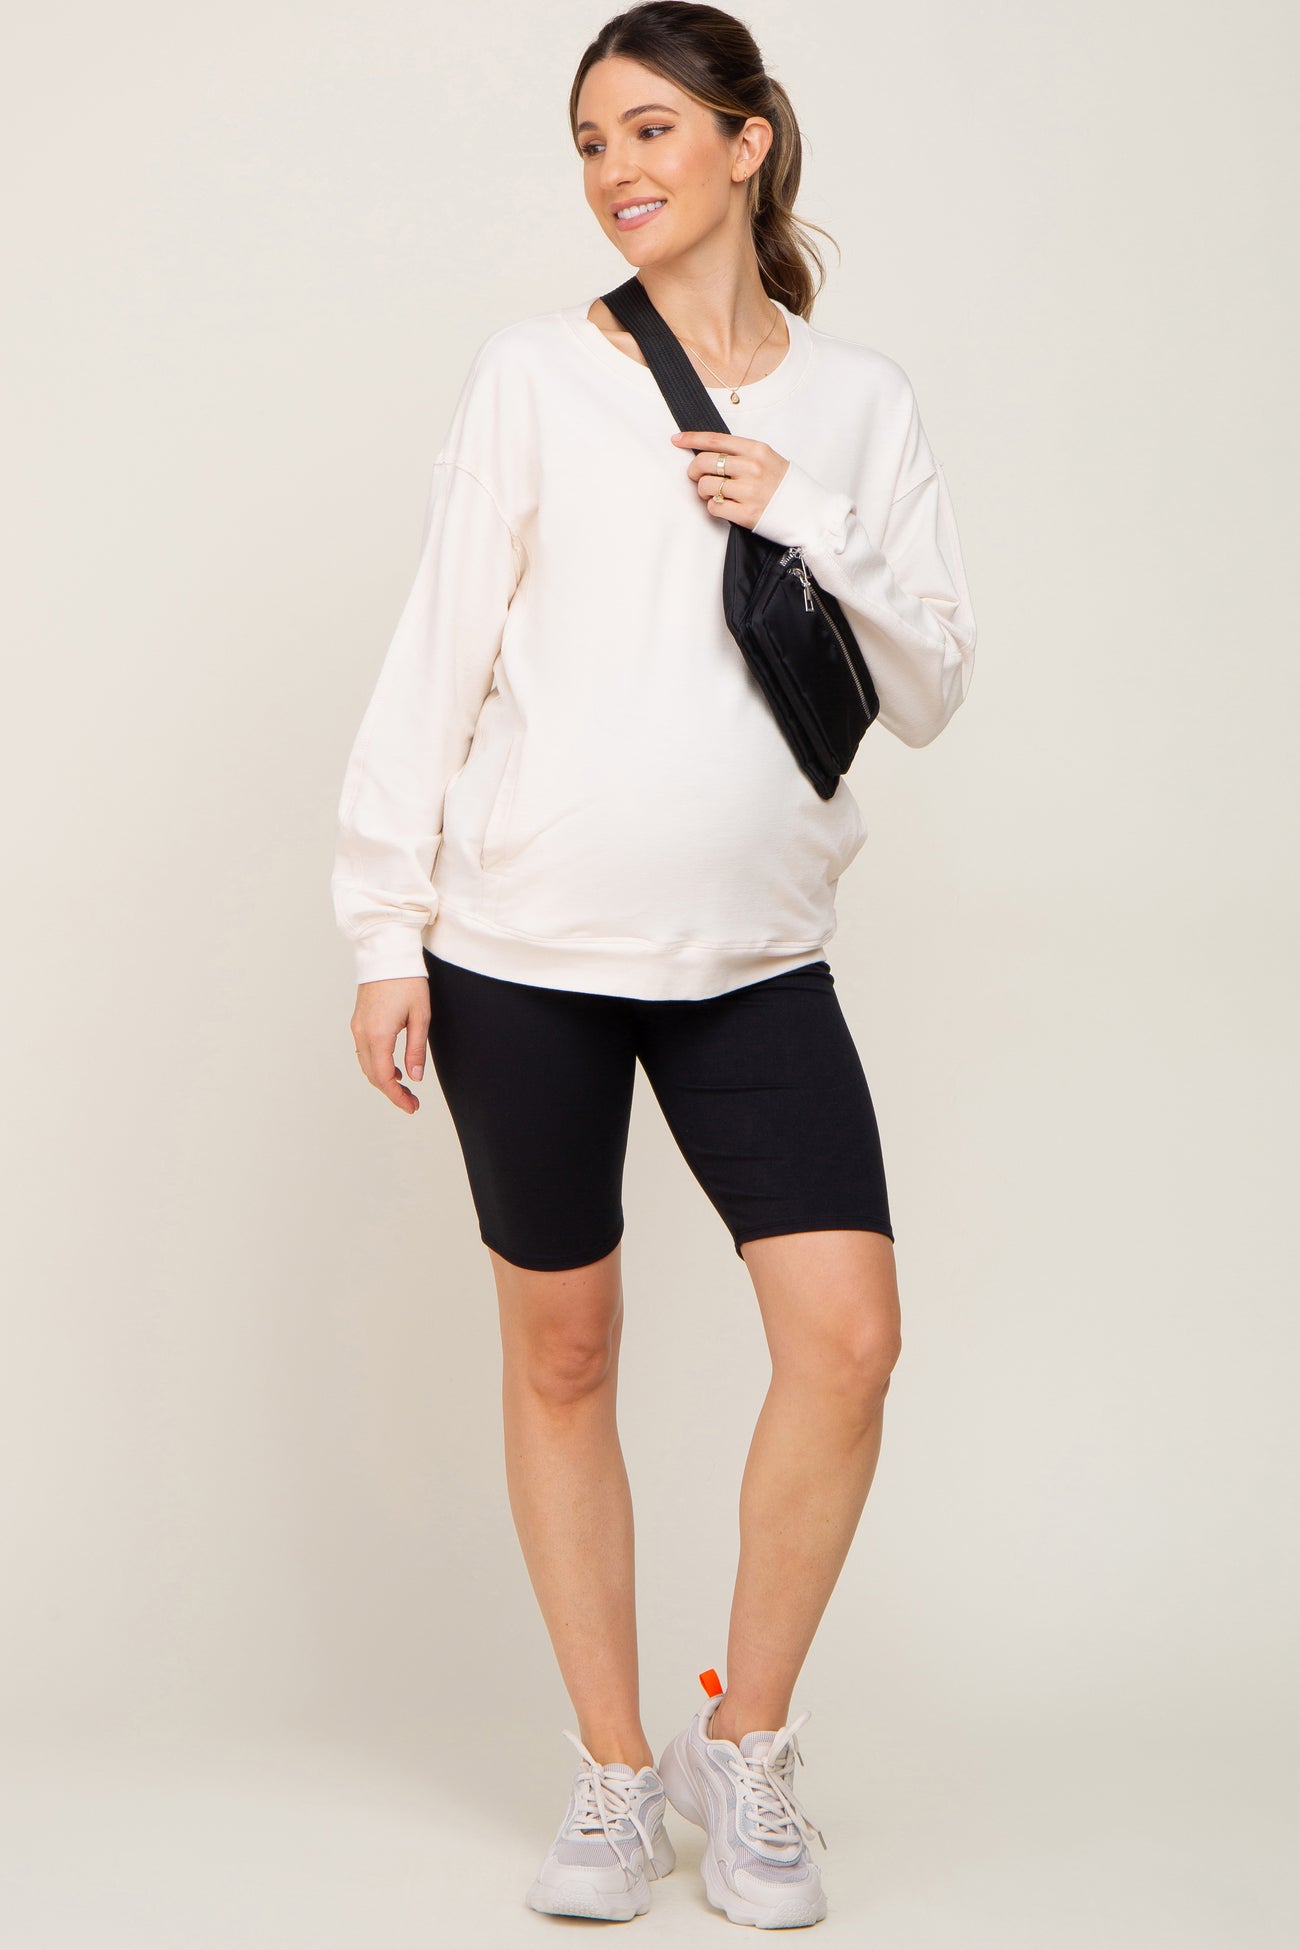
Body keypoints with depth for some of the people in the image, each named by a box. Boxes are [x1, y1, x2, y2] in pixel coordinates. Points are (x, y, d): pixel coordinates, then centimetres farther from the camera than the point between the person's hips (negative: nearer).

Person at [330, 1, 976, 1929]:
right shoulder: (536, 372, 1)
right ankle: (613, 1772, 23)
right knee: (563, 1351, 7)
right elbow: (438, 653, -1)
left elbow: (932, 688, 6)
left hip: (755, 955, 2)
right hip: (525, 945, -1)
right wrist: (385, 930, -4)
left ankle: (747, 1751, 13)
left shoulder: (859, 398, 8)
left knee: (847, 1335, -9)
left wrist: (808, 526, -9)